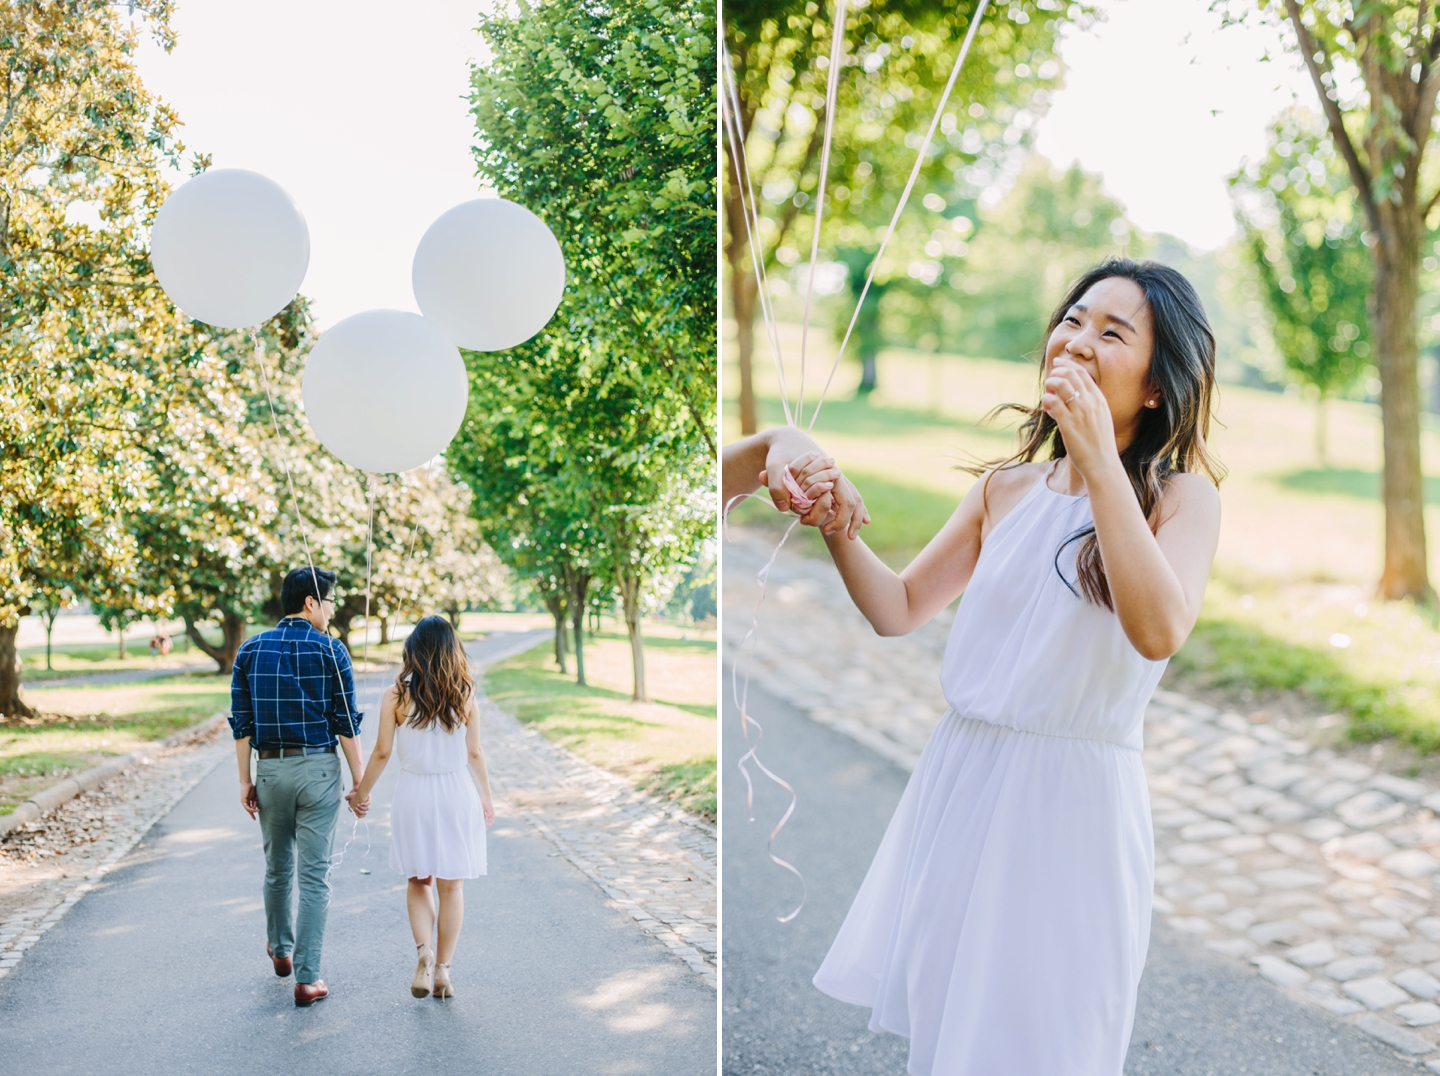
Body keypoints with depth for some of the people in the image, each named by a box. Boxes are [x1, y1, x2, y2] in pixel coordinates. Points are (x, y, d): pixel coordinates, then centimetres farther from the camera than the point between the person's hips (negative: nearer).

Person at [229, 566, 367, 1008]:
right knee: (314, 875, 0)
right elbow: (346, 722, -7)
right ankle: (307, 977, 0)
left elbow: (242, 722, 3)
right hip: (318, 768, -4)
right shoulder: (330, 650, -7)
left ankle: (280, 949, 41)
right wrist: (359, 780, -1)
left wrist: (245, 781, 8)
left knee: (277, 868, 21)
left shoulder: (251, 650, 4)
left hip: (270, 768, 4)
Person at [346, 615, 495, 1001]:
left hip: (413, 795, 0)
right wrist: (487, 798, 14)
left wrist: (361, 792, 11)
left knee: (418, 880, 17)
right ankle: (442, 969, 11)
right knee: (451, 886, 11)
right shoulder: (464, 695, -5)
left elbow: (382, 752, -4)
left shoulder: (396, 695, -8)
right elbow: (474, 754, 1)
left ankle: (423, 950, -4)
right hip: (457, 795, 0)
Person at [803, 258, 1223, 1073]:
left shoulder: (1182, 494, -6)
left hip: (1075, 798, -4)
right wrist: (839, 527, -7)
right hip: (959, 786, 5)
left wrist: (1100, 464, -25)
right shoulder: (1008, 488, 6)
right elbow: (899, 610, 10)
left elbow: (1159, 632, -25)